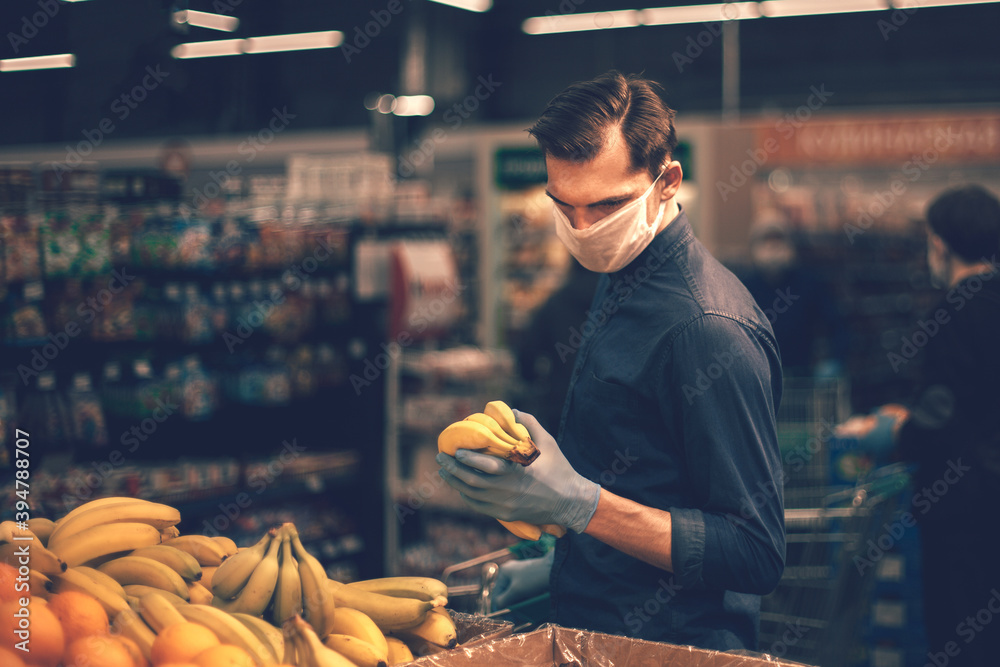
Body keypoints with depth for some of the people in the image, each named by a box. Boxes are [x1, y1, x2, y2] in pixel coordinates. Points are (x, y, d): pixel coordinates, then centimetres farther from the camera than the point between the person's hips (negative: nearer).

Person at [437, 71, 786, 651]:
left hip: (672, 643, -8)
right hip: (591, 626, 8)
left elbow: (756, 555, -22)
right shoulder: (620, 285, 9)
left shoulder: (711, 330, -20)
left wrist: (577, 505, -26)